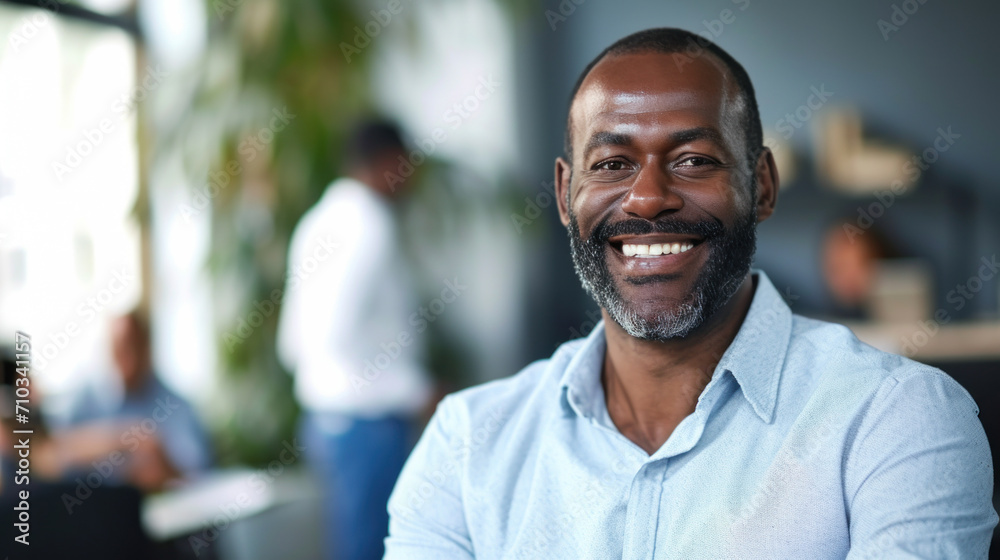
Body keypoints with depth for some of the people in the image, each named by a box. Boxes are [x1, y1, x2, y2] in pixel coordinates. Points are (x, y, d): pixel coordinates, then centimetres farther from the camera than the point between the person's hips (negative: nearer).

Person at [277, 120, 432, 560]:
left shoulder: (318, 221, 14)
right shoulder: (369, 225, -13)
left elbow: (294, 342, 17)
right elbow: (337, 334, -23)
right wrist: (414, 389, -15)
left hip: (321, 420, 9)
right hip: (369, 424, -9)